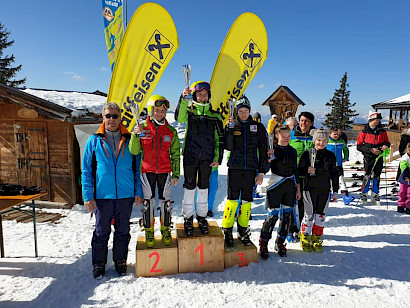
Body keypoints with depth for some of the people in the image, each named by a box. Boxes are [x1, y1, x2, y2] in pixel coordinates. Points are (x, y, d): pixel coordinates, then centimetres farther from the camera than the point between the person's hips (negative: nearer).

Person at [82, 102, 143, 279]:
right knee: (101, 231, 10)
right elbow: (87, 170, 3)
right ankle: (99, 264, 28)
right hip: (102, 195, -1)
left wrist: (138, 192, 2)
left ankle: (120, 261, 31)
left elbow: (137, 168, 7)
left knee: (123, 231, 13)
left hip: (126, 195, 1)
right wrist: (88, 196, -3)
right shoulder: (94, 141, 2)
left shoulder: (129, 140, 4)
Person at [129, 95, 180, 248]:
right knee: (148, 202, 6)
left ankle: (166, 229, 28)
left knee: (165, 202, 8)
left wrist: (176, 174, 5)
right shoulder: (142, 127, -1)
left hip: (165, 172, 1)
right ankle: (149, 231, 25)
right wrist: (135, 135, -20)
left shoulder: (171, 131, 2)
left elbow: (175, 154, 8)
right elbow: (134, 151, -4)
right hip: (147, 172, -1)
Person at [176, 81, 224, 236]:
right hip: (190, 155, -2)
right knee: (189, 186, 3)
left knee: (203, 187, 10)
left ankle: (202, 217, 24)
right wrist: (183, 99, -33)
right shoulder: (189, 111, 4)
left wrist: (218, 158, 1)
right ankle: (188, 218, 17)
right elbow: (180, 118, -21)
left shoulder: (215, 115, 8)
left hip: (207, 157, 2)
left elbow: (219, 139, 8)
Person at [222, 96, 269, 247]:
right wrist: (229, 129, -16)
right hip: (235, 168, -1)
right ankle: (227, 231, 12)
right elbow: (228, 147, -8)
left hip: (251, 169, 1)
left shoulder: (258, 127, 6)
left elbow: (263, 151, 6)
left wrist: (261, 172, 2)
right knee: (233, 200, -4)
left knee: (247, 201, 8)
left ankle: (243, 231, 23)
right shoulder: (232, 126, 5)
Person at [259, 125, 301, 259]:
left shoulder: (293, 151, 10)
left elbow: (295, 171, 16)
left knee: (287, 215, 8)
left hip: (290, 186, 5)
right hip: (275, 186, -5)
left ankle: (280, 243, 25)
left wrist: (298, 188, 14)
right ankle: (263, 243, 11)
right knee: (273, 215, -6)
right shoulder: (272, 151, -4)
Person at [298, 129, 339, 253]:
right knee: (309, 215, 1)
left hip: (325, 190, 3)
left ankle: (317, 239, 23)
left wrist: (335, 191, 10)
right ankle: (305, 238, 17)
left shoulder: (330, 156, 6)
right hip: (310, 189, -3)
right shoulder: (307, 154, -3)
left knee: (321, 215, 8)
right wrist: (307, 171, -21)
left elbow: (334, 174, 11)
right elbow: (300, 170, 1)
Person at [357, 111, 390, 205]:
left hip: (379, 157, 4)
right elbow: (359, 146, -5)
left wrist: (385, 146, -7)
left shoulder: (382, 131, 7)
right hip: (368, 157, -4)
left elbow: (387, 143, 16)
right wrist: (371, 150, -16)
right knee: (368, 175, -7)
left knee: (377, 176, 9)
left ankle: (375, 195, 22)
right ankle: (364, 194, 10)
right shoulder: (364, 132, -4)